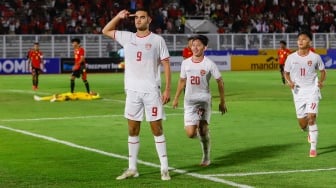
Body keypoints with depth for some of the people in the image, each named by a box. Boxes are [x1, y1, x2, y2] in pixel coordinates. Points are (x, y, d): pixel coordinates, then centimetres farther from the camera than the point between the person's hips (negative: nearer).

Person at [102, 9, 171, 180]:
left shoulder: (157, 40, -1)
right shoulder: (127, 38, 9)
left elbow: (166, 65, -1)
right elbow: (105, 31, 21)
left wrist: (167, 89, -9)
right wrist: (119, 16, 9)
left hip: (151, 91, -4)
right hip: (132, 91, 4)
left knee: (157, 129, -1)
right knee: (133, 130, 7)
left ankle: (164, 168, 4)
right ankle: (132, 169, 15)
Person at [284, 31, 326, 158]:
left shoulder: (315, 57, -2)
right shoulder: (291, 58, 1)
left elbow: (322, 71, 10)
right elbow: (286, 72, 12)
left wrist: (321, 81, -10)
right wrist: (289, 81, -9)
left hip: (312, 91, -2)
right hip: (298, 91, 2)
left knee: (311, 118, -17)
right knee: (302, 123, 4)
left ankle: (313, 148, -8)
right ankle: (310, 132, 42)